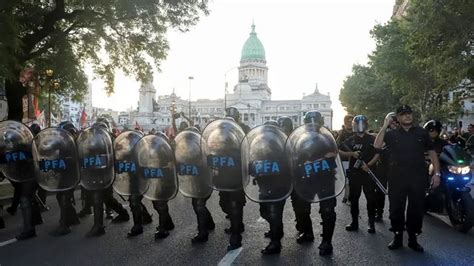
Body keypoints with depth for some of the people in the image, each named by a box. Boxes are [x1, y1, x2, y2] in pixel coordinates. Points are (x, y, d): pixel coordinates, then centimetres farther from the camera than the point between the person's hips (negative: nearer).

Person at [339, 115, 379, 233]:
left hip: (368, 172, -2)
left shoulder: (372, 139, 4)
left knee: (371, 198, -1)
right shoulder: (350, 140, 8)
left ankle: (371, 223, 9)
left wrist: (369, 164, -15)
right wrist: (352, 154, -10)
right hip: (354, 173, 2)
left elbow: (378, 153, -2)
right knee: (354, 198, 7)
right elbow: (340, 151, 5)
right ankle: (354, 222, 17)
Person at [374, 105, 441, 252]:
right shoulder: (392, 134, 5)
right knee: (396, 208, 7)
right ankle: (397, 238, 21)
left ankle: (413, 239, 22)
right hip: (397, 178, 0)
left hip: (418, 178, 0)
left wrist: (437, 173, -1)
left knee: (416, 209, 8)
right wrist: (384, 126, -12)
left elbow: (432, 153, 7)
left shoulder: (422, 133, 7)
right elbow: (377, 145, -10)